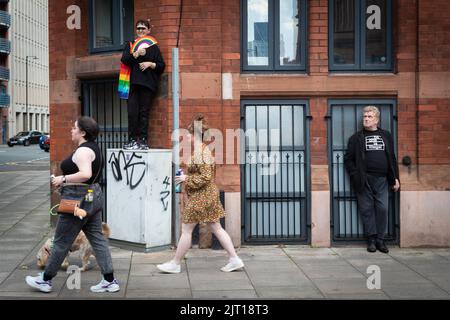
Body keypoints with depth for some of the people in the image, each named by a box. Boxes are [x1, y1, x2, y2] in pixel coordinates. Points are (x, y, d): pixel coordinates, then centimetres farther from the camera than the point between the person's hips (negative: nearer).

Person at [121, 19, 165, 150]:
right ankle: (132, 140, -5)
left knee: (144, 112, -3)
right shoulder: (130, 45, 17)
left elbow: (162, 66, 9)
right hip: (133, 83, 1)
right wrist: (136, 54, -14)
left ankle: (143, 140, -1)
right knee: (132, 112, -7)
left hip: (148, 84, -1)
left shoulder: (153, 47, 14)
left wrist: (150, 64, -7)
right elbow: (124, 59, 0)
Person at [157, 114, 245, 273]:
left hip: (200, 197, -10)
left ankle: (175, 264, 10)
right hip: (207, 195, 10)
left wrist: (186, 178, -16)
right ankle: (234, 259, 11)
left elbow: (206, 177, -22)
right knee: (216, 228, 10)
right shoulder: (203, 149, 13)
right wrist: (186, 178, 15)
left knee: (186, 229, 0)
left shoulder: (200, 153, -18)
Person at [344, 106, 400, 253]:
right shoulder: (357, 137, 7)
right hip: (364, 180, -1)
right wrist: (355, 175, -7)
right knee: (367, 209, 0)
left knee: (382, 209, -2)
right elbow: (348, 159, 4)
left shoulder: (386, 136, 14)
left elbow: (392, 158, 14)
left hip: (382, 180, 2)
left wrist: (395, 178, 8)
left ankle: (380, 239, 7)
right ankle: (371, 239, 8)